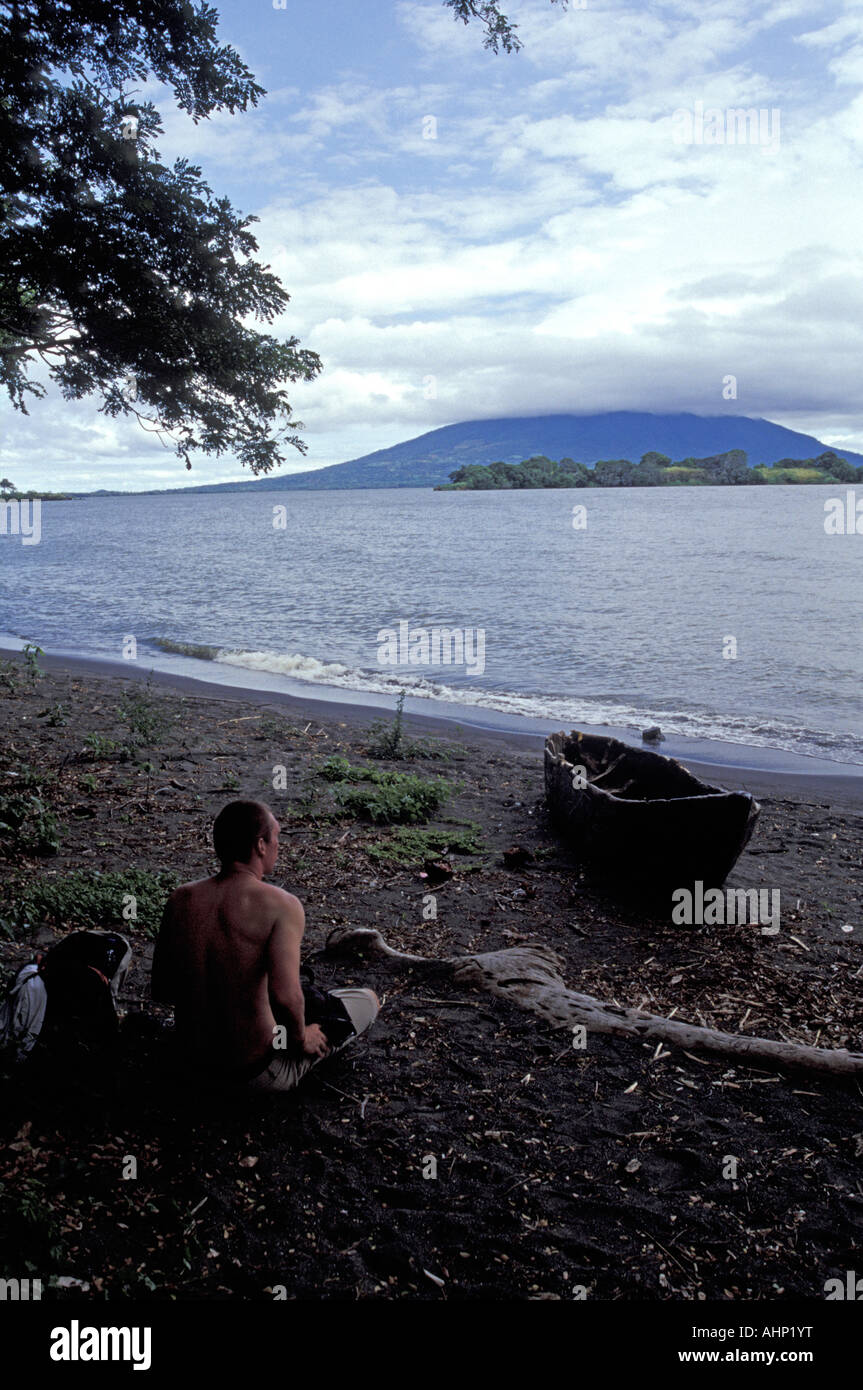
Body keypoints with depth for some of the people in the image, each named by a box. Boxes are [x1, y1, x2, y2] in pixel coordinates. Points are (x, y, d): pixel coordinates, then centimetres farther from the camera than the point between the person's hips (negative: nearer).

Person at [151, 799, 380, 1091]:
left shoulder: (180, 900, -5)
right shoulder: (281, 905, -23)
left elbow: (161, 990, 1)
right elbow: (284, 996, -34)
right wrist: (300, 1038, -13)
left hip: (193, 1057, 5)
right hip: (259, 1072, -5)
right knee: (368, 999, 13)